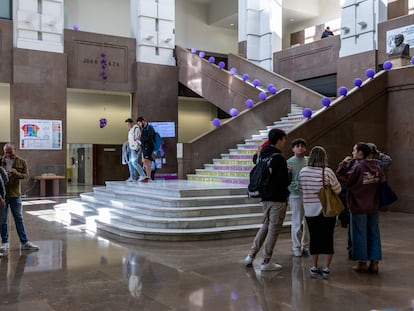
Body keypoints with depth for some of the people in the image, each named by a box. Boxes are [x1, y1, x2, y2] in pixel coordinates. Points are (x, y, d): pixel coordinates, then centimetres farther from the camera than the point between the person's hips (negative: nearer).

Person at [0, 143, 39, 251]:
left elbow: (26, 175, -4)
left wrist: (18, 174, -22)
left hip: (15, 195, 1)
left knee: (19, 219, 8)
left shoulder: (22, 162, 1)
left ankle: (24, 242, 12)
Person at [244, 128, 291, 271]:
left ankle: (251, 256, 20)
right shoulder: (279, 158, -18)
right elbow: (285, 182, -20)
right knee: (273, 230, 3)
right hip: (278, 199, -8)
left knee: (265, 226, 20)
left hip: (265, 198, 8)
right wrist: (288, 174, 1)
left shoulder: (263, 155, 5)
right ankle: (266, 262, 11)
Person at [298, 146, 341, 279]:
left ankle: (314, 268, 20)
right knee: (327, 239, 7)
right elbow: (338, 190, -7)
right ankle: (325, 269, 9)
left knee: (314, 238, 13)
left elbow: (301, 189, 7)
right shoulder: (327, 172, -14)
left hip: (309, 211, 3)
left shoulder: (303, 172, -4)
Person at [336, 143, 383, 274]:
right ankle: (374, 262, 13)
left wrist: (343, 164, -9)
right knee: (373, 233, 10)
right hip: (374, 206, 6)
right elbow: (381, 179, 16)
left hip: (358, 207, -6)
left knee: (359, 234, 5)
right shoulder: (376, 166, 4)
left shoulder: (357, 167, -16)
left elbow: (344, 180, -16)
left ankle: (362, 262, 11)